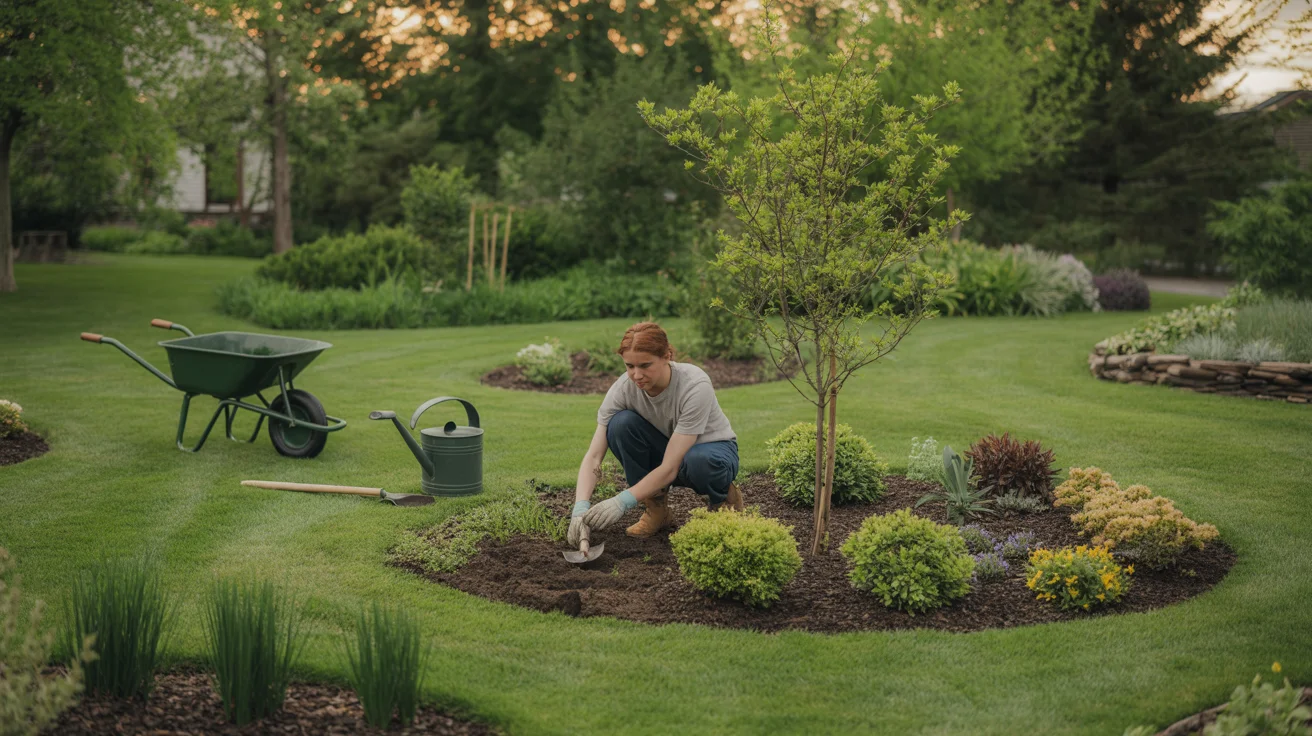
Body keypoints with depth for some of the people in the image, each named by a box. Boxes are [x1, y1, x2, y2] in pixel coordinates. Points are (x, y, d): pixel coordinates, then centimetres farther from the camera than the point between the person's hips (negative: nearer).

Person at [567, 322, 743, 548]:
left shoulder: (695, 386, -34)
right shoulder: (623, 388, -22)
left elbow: (670, 468, -35)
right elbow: (593, 456, -24)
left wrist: (621, 502, -45)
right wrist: (581, 507, -40)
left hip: (712, 449, -3)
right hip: (663, 449, 3)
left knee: (698, 460, -41)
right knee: (621, 423, -27)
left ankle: (723, 497, -4)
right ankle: (655, 508, -9)